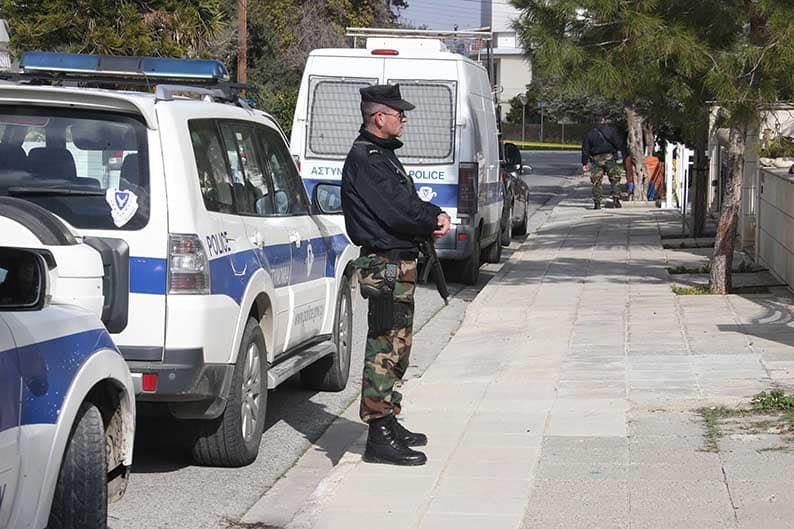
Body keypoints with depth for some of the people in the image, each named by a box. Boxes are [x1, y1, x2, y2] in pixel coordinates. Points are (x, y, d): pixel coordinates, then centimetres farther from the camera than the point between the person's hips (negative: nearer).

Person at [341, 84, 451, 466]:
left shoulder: (382, 154, 18)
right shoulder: (365, 158, -15)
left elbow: (408, 201, 18)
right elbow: (396, 210, -21)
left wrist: (435, 217, -2)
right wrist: (434, 220, -6)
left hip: (400, 263, 11)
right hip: (386, 263, -11)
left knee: (397, 347, 18)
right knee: (385, 349, -10)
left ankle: (389, 424, 28)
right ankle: (379, 437, -8)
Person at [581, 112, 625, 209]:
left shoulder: (589, 134, 8)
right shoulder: (611, 130, 0)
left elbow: (585, 150, 8)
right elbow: (619, 144, -2)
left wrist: (584, 164, 11)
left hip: (596, 159, 2)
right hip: (609, 158, -2)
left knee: (596, 183, 4)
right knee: (615, 180, 7)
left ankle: (597, 203, 0)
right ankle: (616, 199, 0)